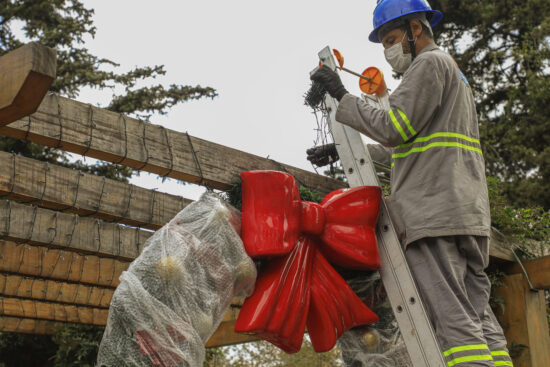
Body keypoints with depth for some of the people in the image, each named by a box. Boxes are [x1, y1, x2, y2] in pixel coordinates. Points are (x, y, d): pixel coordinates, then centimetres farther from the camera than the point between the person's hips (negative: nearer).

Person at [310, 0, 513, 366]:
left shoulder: (430, 63, 0)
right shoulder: (454, 72, 31)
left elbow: (393, 128, -12)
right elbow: (407, 145, 31)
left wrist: (343, 96, -2)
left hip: (434, 211, -10)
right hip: (470, 212, 10)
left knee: (454, 319, -14)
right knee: (478, 315, 4)